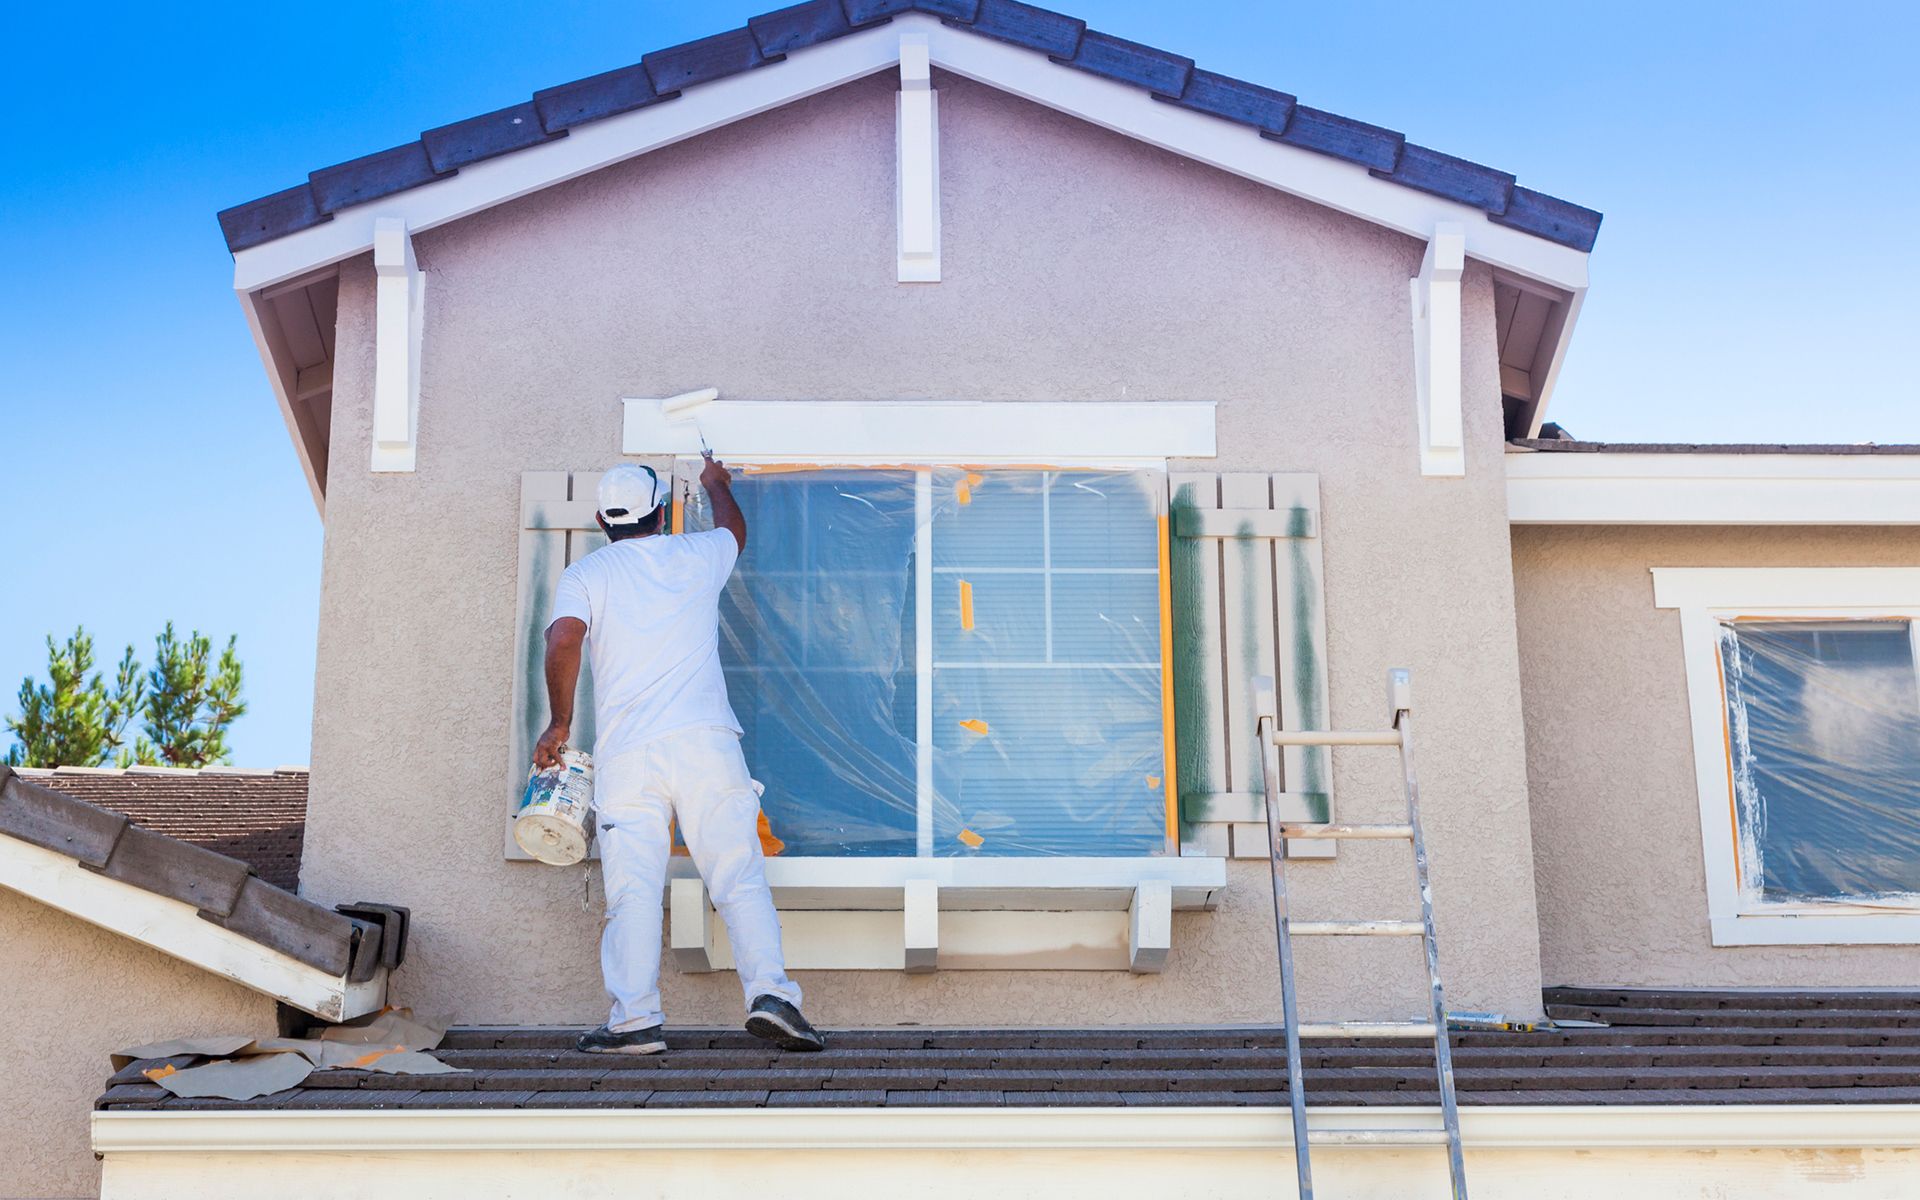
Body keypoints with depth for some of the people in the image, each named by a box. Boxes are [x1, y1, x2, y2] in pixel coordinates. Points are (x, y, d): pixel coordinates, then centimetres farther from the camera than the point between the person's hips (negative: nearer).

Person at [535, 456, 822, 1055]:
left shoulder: (584, 575, 10)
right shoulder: (697, 556, 16)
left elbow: (564, 639, -8)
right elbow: (734, 527, 40)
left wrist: (560, 723, 1)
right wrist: (715, 484, 59)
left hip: (625, 749, 0)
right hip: (705, 739, 1)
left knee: (633, 889, -2)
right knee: (740, 875, -2)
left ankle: (636, 1016, -8)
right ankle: (770, 991, -14)